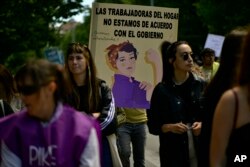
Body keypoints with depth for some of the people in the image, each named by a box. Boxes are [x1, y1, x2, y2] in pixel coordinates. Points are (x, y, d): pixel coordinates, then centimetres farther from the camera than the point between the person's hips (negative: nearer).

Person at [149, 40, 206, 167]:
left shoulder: (201, 85, 1)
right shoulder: (161, 90, -2)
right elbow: (154, 126, 1)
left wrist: (203, 124, -11)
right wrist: (170, 127, -16)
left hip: (201, 149, 1)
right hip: (173, 152, -1)